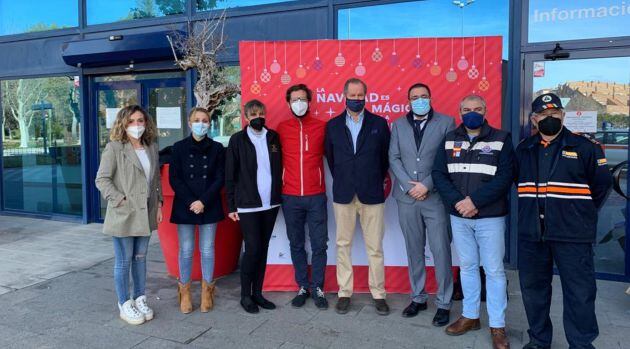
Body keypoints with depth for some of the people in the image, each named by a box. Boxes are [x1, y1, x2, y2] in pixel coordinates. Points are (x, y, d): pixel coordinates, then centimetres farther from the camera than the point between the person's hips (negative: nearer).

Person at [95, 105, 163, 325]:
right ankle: (124, 305, 20)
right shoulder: (114, 148, -9)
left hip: (145, 213, 5)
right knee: (124, 261, 5)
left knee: (140, 258, 15)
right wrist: (120, 200, -15)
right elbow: (101, 179, -9)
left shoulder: (151, 147, 9)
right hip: (123, 215, -5)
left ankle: (140, 299, 29)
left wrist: (159, 204, 9)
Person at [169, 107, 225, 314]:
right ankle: (184, 292, 16)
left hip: (209, 207, 0)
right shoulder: (179, 148, 3)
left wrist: (203, 201, -11)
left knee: (207, 249, 6)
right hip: (184, 207, 0)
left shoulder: (217, 148, 3)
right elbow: (174, 179, -1)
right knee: (186, 250, 3)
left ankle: (207, 291, 19)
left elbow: (220, 178, -1)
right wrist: (190, 202, -11)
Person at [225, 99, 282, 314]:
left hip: (270, 203, 4)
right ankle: (245, 295, 12)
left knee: (263, 248, 10)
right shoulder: (237, 140, -1)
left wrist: (279, 196, 4)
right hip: (247, 205, -4)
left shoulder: (273, 137, 8)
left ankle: (257, 292, 22)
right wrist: (231, 206, -5)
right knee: (253, 249, -5)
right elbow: (230, 175, -1)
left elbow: (279, 168, 11)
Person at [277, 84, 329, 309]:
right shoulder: (281, 128, 3)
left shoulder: (322, 127, 1)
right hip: (290, 197, 1)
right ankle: (302, 287, 23)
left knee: (319, 244, 2)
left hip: (316, 196, -1)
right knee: (296, 244, 10)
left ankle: (318, 288, 16)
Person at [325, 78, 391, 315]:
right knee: (343, 245, 7)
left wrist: (376, 182, 11)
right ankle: (344, 292, 18)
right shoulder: (333, 125, 7)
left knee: (375, 247, 3)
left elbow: (385, 156, 9)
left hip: (372, 194, -1)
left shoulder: (379, 123, 3)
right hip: (343, 194, 1)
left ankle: (378, 294, 15)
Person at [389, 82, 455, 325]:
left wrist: (426, 185, -11)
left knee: (441, 252, -1)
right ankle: (418, 298, 24)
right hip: (407, 198, 3)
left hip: (436, 197, -3)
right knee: (414, 251, 11)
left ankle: (443, 303, 12)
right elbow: (393, 158, 4)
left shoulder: (446, 122, 2)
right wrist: (409, 185, -8)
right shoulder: (398, 125, 11)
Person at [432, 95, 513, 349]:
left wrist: (475, 201, -18)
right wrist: (457, 201, -14)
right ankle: (470, 316, 27)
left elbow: (504, 177, -11)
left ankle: (497, 326, 14)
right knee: (467, 267, 13)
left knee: (494, 270, 3)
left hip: (490, 216, -3)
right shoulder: (450, 139, 7)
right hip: (459, 216, 3)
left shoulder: (501, 139, -1)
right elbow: (439, 174, 0)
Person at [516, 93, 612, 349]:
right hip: (531, 234, 4)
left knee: (579, 292, 2)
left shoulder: (584, 146, -2)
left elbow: (601, 183, 3)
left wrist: (582, 214, 5)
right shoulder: (524, 150, 9)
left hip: (572, 234, -4)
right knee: (533, 287, 13)